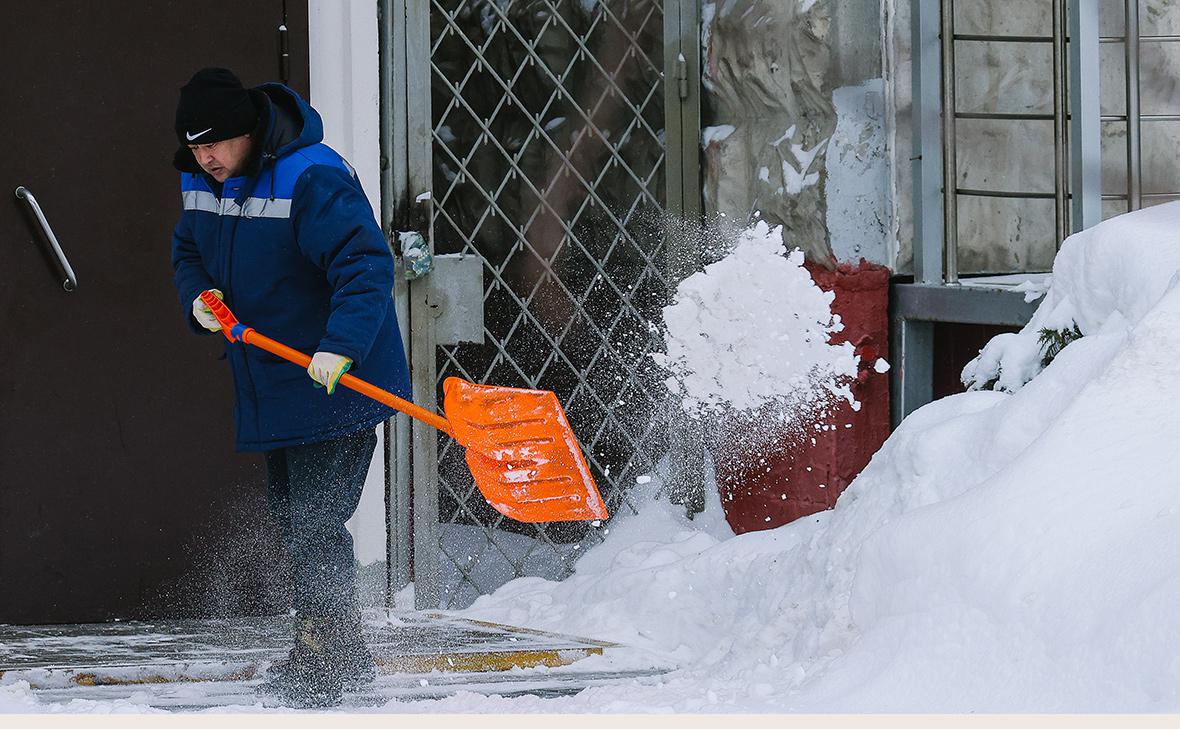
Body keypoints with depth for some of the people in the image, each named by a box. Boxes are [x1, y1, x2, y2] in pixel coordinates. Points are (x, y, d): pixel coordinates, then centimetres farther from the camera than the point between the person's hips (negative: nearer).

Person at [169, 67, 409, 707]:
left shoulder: (311, 179, -23)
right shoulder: (199, 182, 3)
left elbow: (366, 265, -28)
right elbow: (188, 249, 19)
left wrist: (340, 346, -40)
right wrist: (198, 297, -4)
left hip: (337, 379, -9)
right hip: (272, 384, 9)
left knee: (314, 520, -12)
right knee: (288, 512, 17)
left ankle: (334, 656, -3)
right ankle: (321, 649, 30)